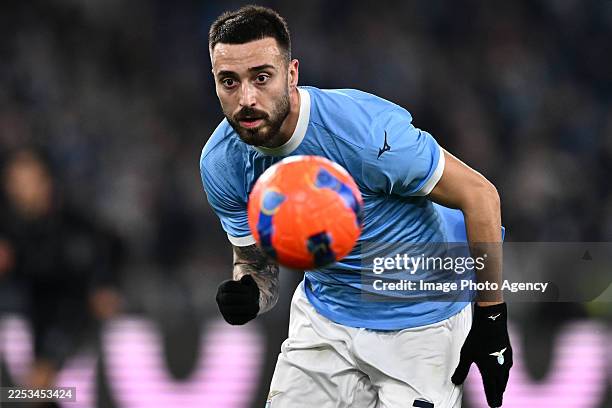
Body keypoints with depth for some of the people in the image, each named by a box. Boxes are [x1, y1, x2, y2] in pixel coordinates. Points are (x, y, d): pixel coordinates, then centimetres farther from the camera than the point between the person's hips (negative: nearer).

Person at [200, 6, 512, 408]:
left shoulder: (365, 130, -32)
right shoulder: (221, 163, -14)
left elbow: (480, 194, -22)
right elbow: (257, 259, 0)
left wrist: (491, 318, -18)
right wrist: (247, 292, -26)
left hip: (418, 320, -5)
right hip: (325, 311, 5)